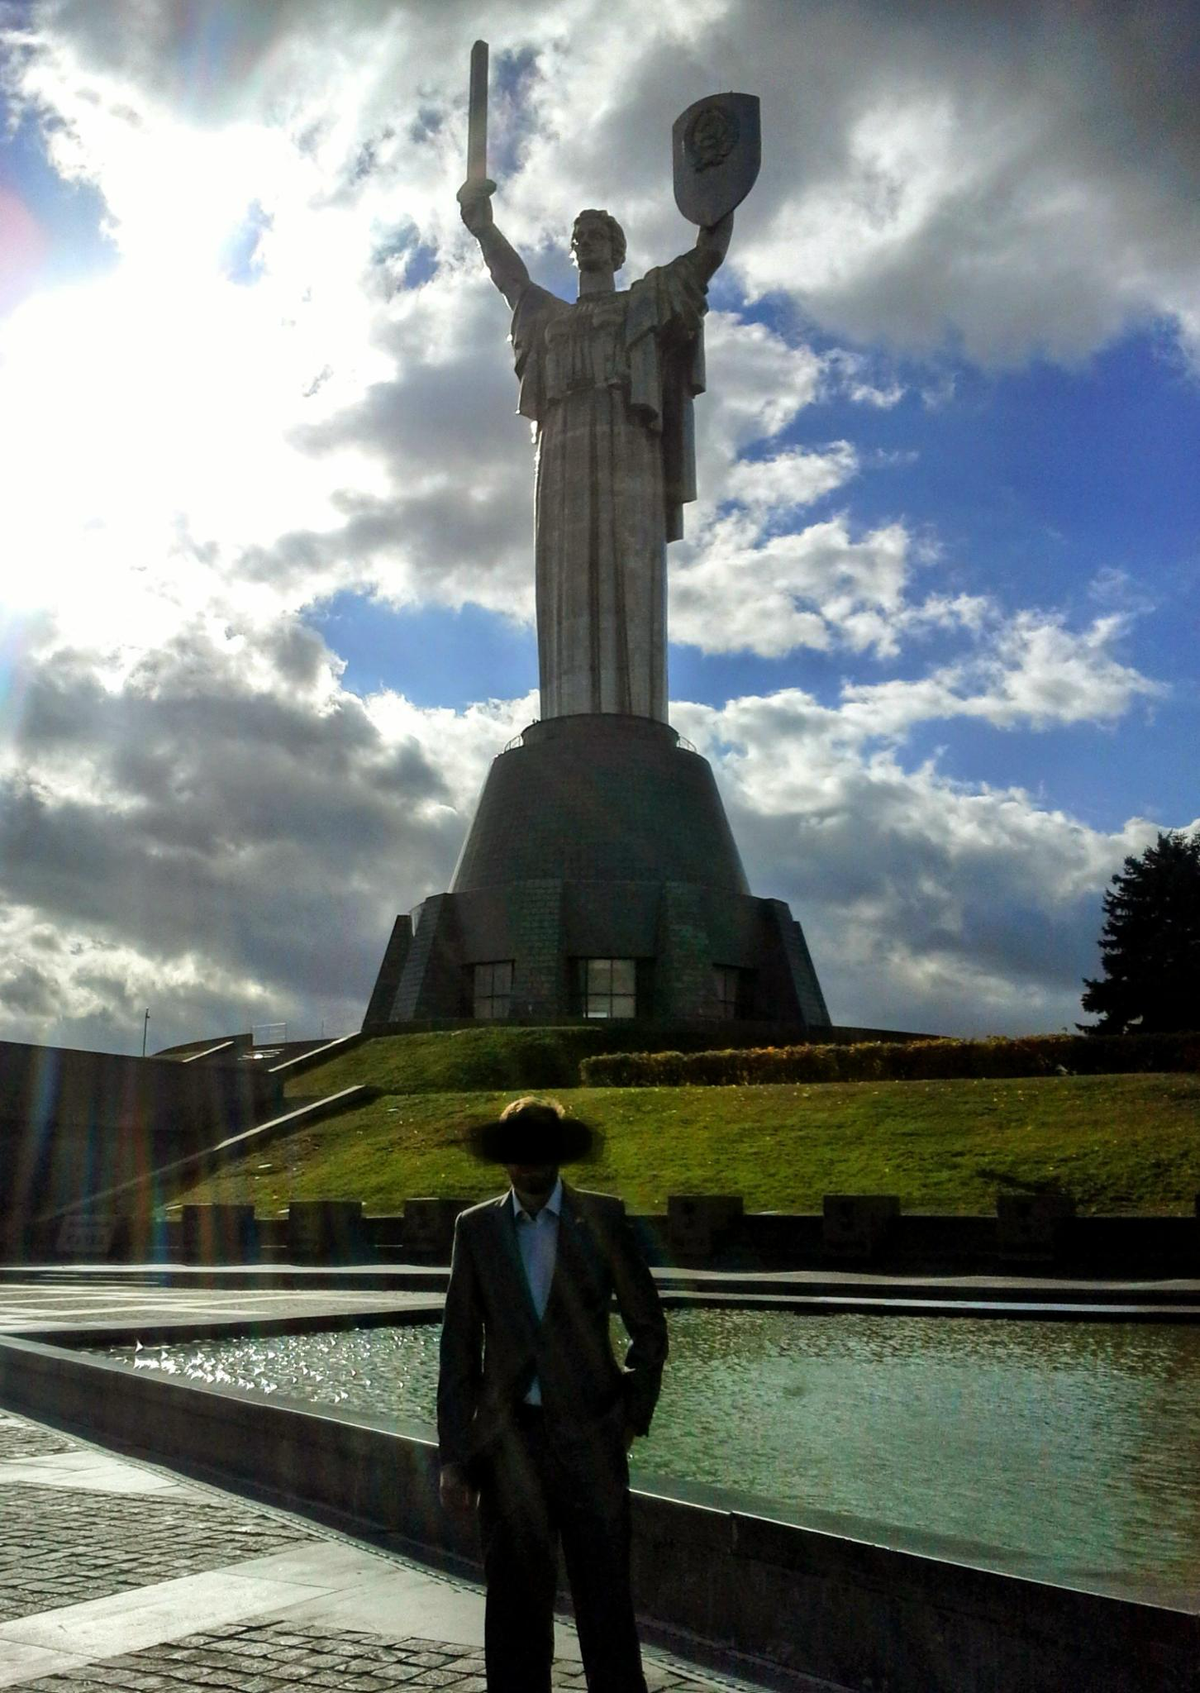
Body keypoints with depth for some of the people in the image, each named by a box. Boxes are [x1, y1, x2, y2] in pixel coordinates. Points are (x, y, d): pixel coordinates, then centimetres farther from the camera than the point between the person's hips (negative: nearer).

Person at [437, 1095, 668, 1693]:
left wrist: (633, 1416, 6)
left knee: (605, 1598, 2)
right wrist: (453, 1457, 2)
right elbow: (458, 1351, 4)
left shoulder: (601, 1218, 0)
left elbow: (649, 1327, 7)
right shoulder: (476, 1227, 3)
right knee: (514, 1604, 9)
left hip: (589, 1437, -1)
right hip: (509, 1440, 2)